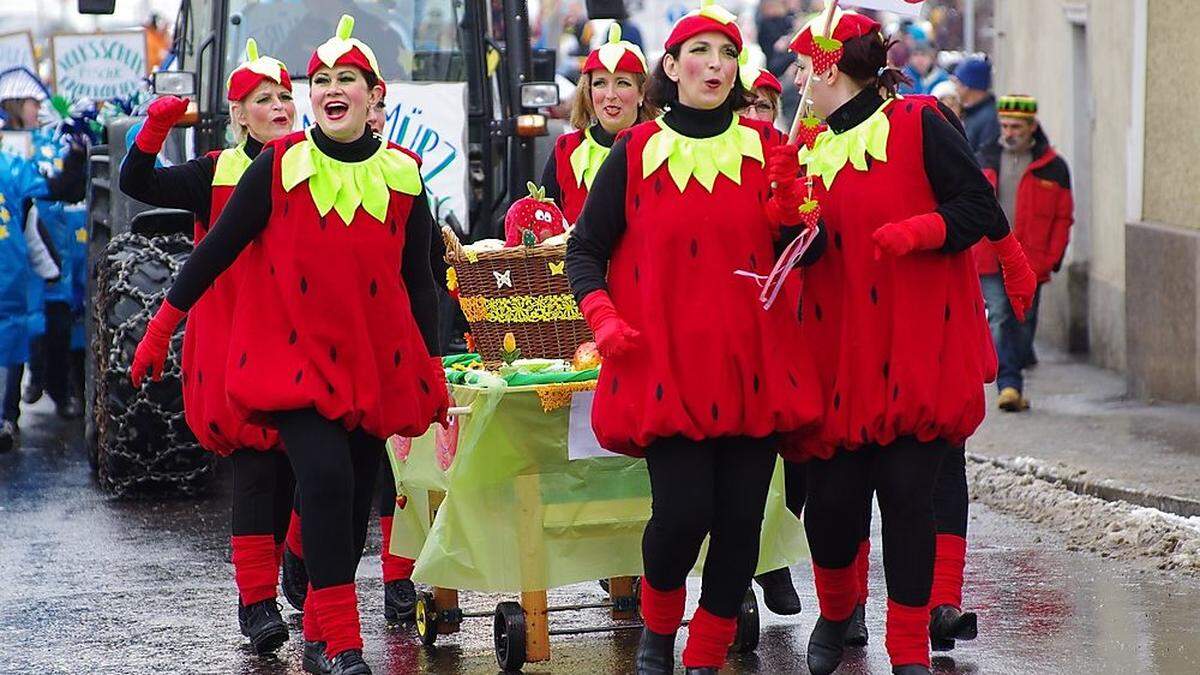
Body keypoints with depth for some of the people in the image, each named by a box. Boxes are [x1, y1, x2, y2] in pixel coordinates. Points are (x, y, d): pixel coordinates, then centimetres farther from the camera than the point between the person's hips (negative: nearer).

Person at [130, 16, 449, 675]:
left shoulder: (402, 173, 3)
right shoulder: (280, 165, -4)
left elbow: (418, 279, 10)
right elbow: (217, 248, 1)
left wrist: (433, 368, 10)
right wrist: (161, 327, 2)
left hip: (375, 363, 3)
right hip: (293, 355, -3)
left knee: (355, 495, 5)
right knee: (326, 478, -19)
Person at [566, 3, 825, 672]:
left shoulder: (765, 146, 7)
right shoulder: (637, 152, 4)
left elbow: (803, 252, 6)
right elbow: (585, 248, 9)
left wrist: (789, 206, -15)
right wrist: (603, 318, -7)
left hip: (753, 366, 2)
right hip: (667, 366, -2)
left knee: (740, 518, 1)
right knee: (683, 510, -14)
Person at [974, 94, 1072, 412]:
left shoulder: (1053, 167, 3)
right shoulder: (984, 159, 9)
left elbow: (1063, 218, 4)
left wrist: (1051, 260, -5)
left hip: (1030, 262, 0)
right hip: (989, 258, 0)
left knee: (1023, 323, 6)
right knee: (1000, 318, -11)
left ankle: (1011, 382, 22)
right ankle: (1009, 384, -14)